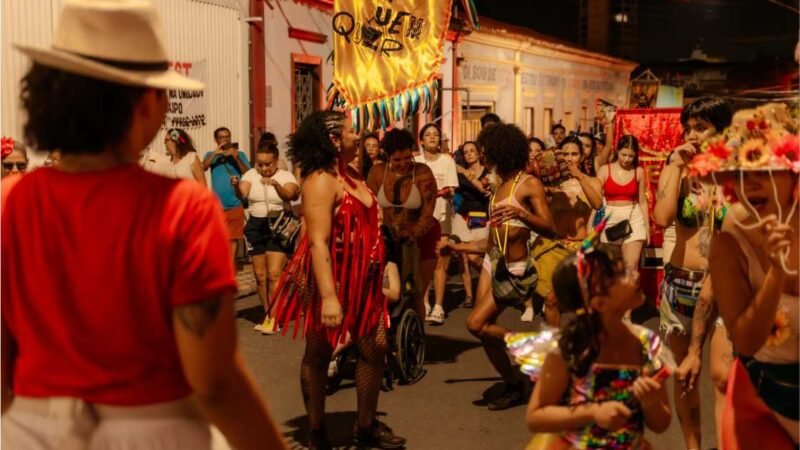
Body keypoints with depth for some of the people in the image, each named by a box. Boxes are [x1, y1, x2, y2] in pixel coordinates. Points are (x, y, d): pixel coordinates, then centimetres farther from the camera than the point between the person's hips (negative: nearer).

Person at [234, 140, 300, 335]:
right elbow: (242, 194, -13)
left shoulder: (286, 175, -4)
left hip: (278, 226, -4)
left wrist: (276, 184, -43)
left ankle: (274, 318, -3)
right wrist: (237, 186, -35)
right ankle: (267, 315, 22)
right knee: (260, 275, 9)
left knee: (273, 274, -11)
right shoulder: (251, 174, 4)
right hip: (256, 226, 4)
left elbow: (288, 195, -23)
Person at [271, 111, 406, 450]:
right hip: (331, 279, -8)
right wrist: (328, 296, -31)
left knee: (375, 348, 9)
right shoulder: (321, 180, -17)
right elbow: (318, 241, -25)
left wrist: (376, 275, 24)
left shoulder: (352, 175, 10)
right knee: (318, 354, 7)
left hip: (360, 279, 8)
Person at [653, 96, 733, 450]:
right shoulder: (677, 171, 4)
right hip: (680, 284, 3)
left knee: (723, 378, -12)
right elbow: (662, 218, -16)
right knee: (684, 375, 12)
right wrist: (676, 165, -11)